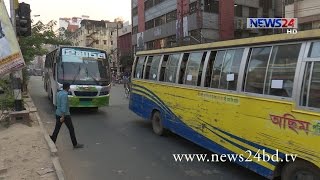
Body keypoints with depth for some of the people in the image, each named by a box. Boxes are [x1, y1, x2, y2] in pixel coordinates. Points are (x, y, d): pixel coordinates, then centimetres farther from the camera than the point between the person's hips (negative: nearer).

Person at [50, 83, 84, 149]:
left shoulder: (58, 93, 9)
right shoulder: (65, 94, -19)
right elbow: (63, 106, -25)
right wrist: (63, 117, -26)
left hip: (58, 114, 9)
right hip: (65, 115, -8)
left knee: (56, 129, 11)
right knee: (71, 129, 3)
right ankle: (75, 144, 11)